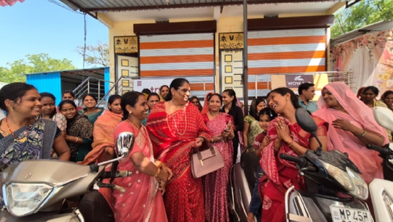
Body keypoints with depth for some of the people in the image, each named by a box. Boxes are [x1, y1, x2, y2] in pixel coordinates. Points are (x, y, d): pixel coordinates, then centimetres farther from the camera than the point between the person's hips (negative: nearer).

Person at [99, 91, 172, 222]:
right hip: (132, 187, -8)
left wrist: (161, 165, -4)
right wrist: (162, 175, -14)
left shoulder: (142, 128, 8)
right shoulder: (124, 128, -20)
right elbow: (139, 161, -28)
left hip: (147, 185, 8)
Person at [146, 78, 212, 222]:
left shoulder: (193, 109, 6)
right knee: (172, 196, 7)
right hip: (168, 163, -1)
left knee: (190, 195, 6)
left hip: (188, 162, 1)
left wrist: (201, 139, -12)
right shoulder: (158, 110, 2)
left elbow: (203, 131, 8)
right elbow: (150, 134, 1)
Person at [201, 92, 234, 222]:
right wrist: (212, 139, -15)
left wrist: (228, 133, -10)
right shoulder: (203, 117, 0)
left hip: (224, 154, 2)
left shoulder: (226, 117, 8)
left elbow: (232, 136, 11)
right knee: (209, 184, 1)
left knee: (222, 183, 6)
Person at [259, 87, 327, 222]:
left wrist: (288, 139, -11)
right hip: (281, 178, 4)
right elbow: (270, 158, 7)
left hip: (307, 180, -3)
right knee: (269, 194, -18)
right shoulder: (276, 125, 8)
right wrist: (279, 138, -9)